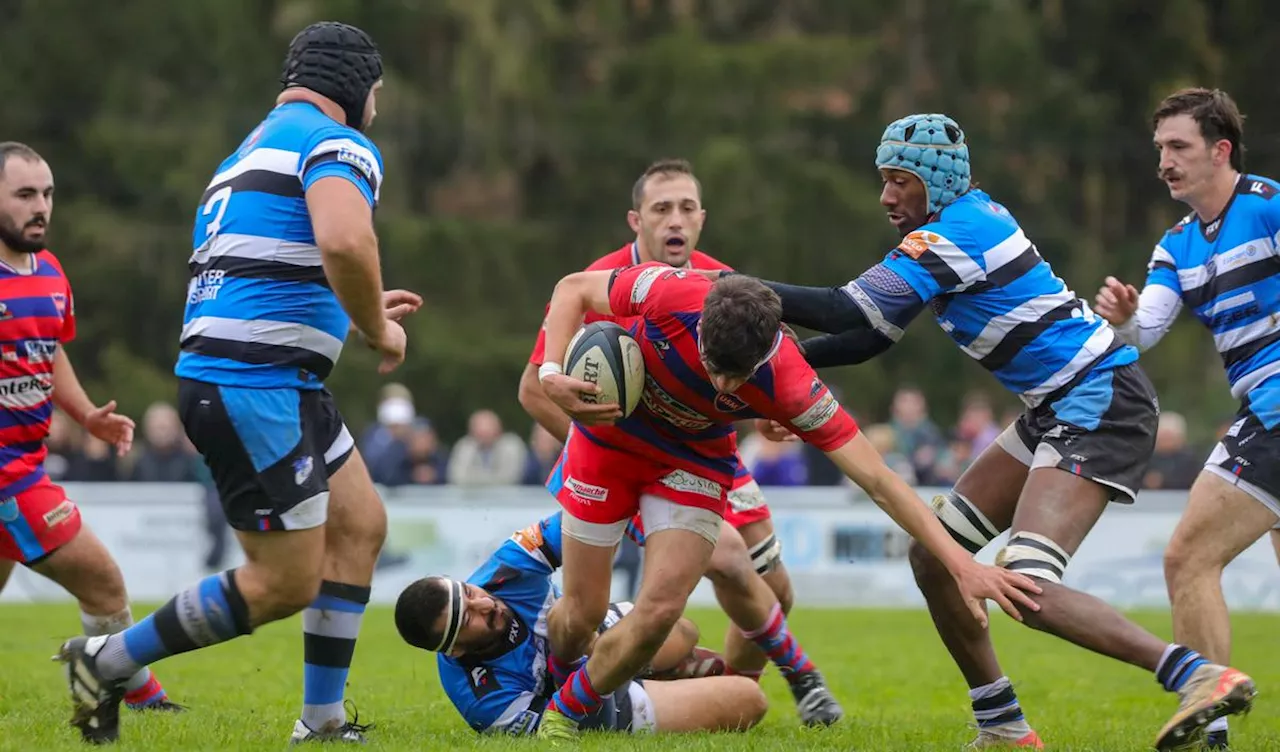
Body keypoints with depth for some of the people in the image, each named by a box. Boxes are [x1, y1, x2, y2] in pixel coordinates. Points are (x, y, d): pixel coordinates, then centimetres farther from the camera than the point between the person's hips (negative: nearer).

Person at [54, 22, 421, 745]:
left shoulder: (258, 148, 22)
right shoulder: (339, 143, -8)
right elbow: (344, 240, -29)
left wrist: (355, 311, 30)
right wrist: (376, 326, -13)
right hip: (255, 386, -10)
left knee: (362, 525, 13)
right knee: (287, 583, -6)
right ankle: (108, 662, 4)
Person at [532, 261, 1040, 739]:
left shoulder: (788, 385, -34)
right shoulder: (670, 295, -36)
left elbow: (877, 479, -30)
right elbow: (573, 289, -16)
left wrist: (962, 565, -35)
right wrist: (551, 372, -31)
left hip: (693, 463, 0)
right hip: (608, 439, 0)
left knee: (660, 608, -17)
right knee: (582, 612, 1)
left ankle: (564, 713, 8)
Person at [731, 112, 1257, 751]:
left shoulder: (952, 235, -17)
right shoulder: (973, 213, 11)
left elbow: (850, 314, -23)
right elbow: (873, 334, 16)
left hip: (1100, 404, -10)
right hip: (1057, 410, 10)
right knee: (933, 556, 9)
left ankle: (1197, 675, -24)